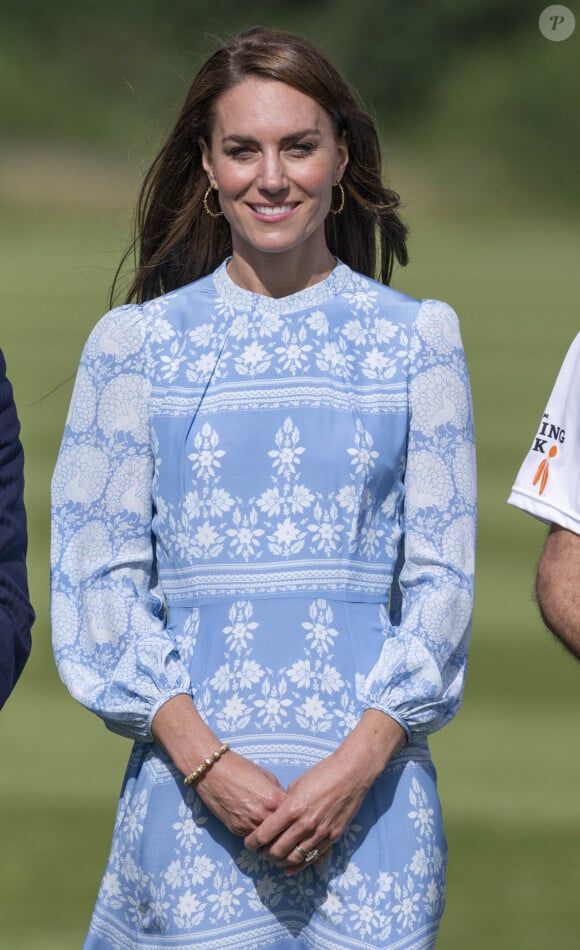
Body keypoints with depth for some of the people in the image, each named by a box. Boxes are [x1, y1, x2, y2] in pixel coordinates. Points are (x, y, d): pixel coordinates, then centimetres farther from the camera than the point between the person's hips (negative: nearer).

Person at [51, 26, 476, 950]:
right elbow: (99, 577, 3)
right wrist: (204, 759, -9)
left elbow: (443, 577, 5)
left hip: (368, 786, 1)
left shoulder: (415, 338, 8)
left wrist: (360, 761, -8)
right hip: (191, 794, 0)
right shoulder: (137, 343, 6)